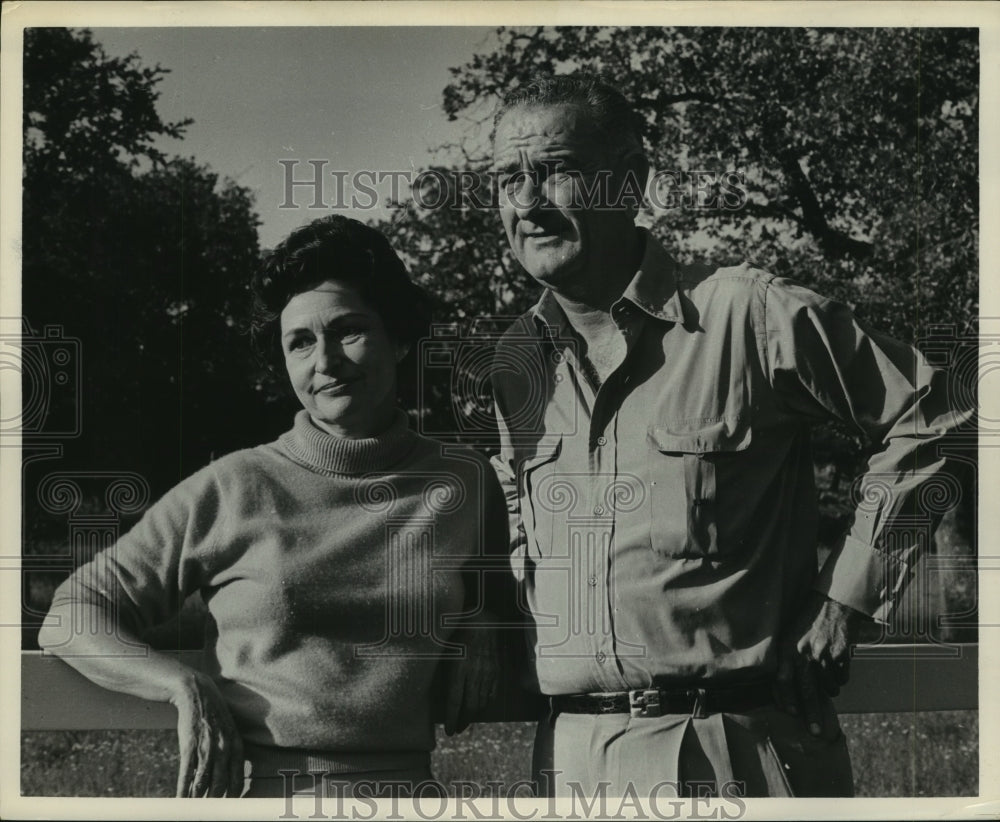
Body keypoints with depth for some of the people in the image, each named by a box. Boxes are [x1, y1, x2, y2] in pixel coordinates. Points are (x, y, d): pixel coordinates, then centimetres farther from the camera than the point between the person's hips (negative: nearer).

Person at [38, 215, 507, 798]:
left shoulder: (467, 485, 9)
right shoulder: (232, 490, 3)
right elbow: (72, 618, 8)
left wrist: (477, 635, 7)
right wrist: (187, 687, -8)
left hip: (404, 789, 1)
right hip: (250, 788, -1)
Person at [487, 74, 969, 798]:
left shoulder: (754, 317, -9)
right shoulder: (514, 363, 7)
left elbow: (926, 421, -1)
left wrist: (847, 600, -3)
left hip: (739, 750, -4)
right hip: (570, 758, 4)